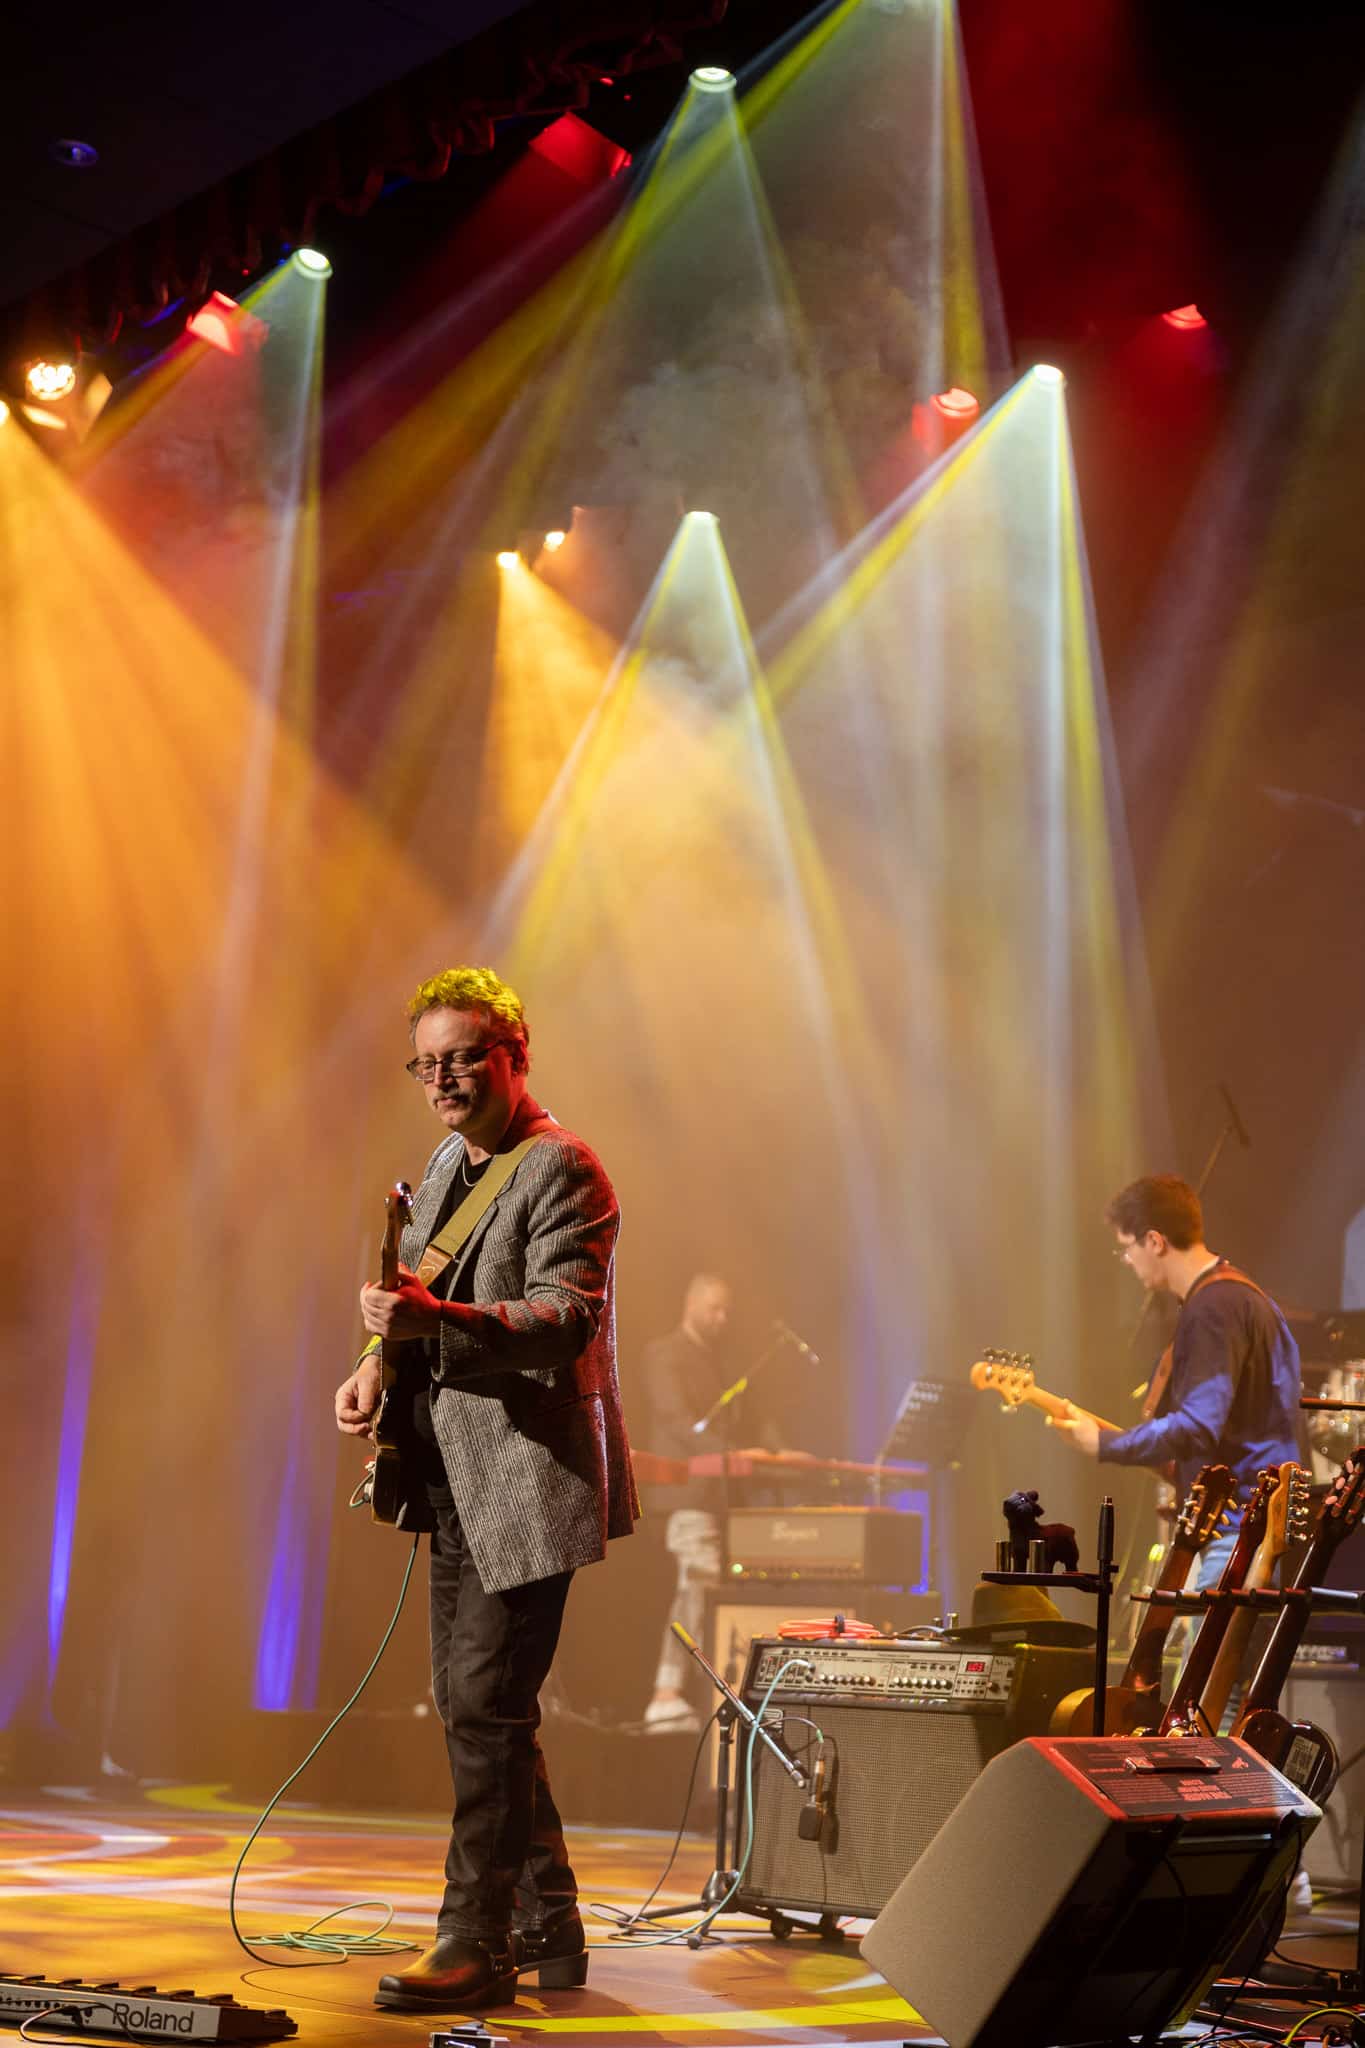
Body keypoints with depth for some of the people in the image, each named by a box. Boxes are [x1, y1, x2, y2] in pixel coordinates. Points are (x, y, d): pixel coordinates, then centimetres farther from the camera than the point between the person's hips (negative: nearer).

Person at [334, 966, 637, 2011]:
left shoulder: (563, 1170, -13)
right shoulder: (450, 1162, 15)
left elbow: (565, 1319, -24)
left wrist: (436, 1318, -37)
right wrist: (382, 1364, 6)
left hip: (527, 1479, -10)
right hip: (457, 1482, 10)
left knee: (486, 1707, -10)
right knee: (475, 1707, 14)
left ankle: (478, 1944, -2)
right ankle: (547, 1923, 25)